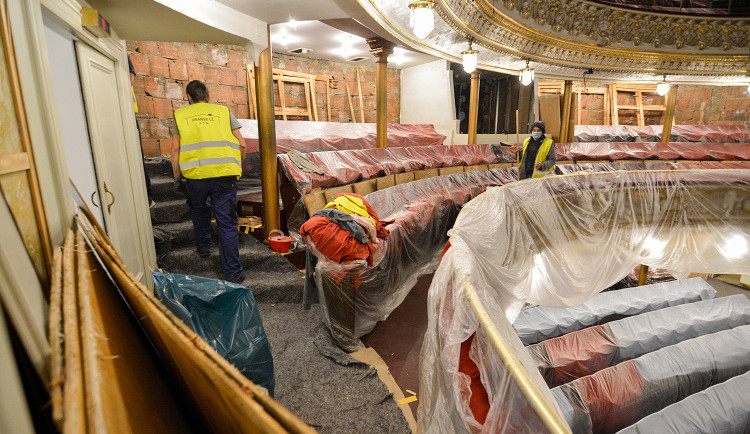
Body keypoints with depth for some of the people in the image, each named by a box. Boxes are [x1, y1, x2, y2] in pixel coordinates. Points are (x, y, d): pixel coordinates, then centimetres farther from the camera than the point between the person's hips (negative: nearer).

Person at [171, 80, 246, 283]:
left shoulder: (180, 115, 14)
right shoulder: (223, 111, 14)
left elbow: (175, 149, 5)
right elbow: (241, 144, 7)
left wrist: (177, 177, 11)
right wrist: (238, 168, 20)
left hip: (194, 175, 1)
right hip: (225, 174, 0)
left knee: (198, 210, 30)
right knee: (227, 223, 2)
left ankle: (203, 247, 44)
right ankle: (233, 273, 4)